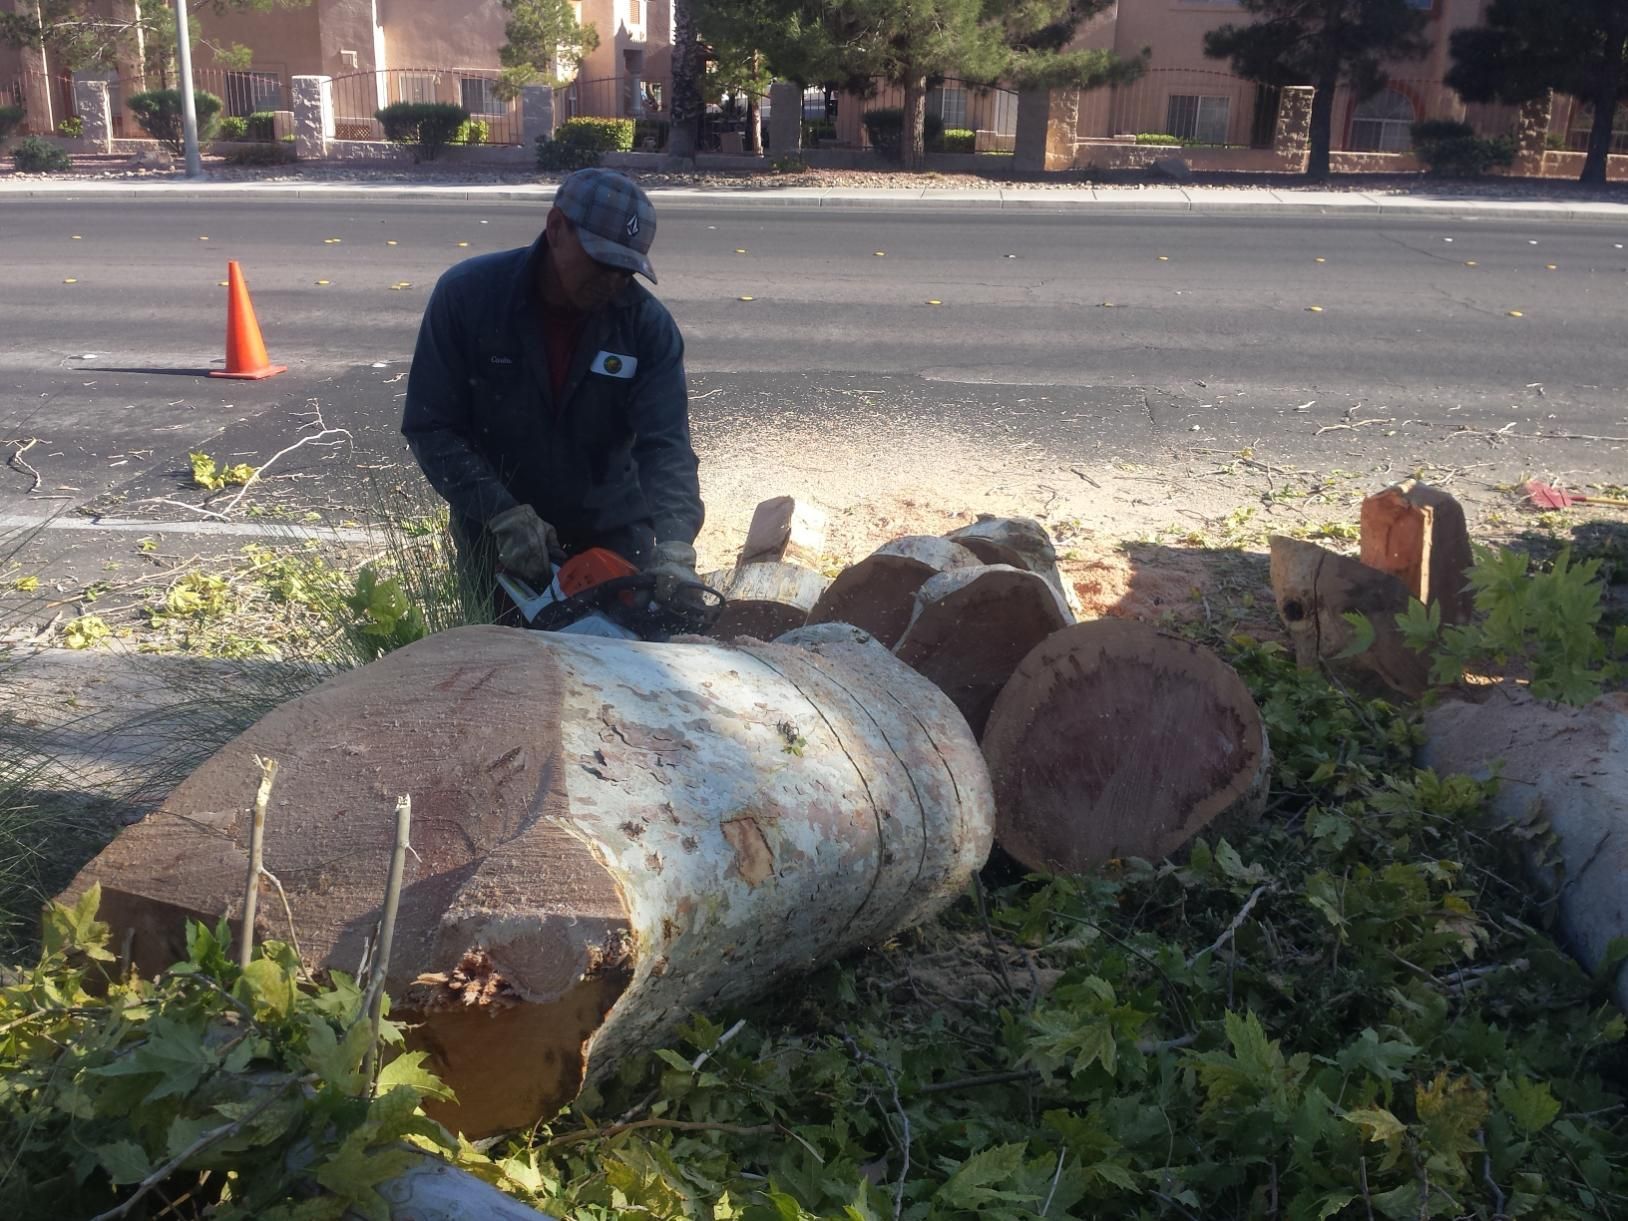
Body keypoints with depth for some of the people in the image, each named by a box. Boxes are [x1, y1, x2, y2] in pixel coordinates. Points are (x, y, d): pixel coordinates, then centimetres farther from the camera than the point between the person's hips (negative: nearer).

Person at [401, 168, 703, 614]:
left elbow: (666, 445, -22)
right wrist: (503, 515, -25)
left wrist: (674, 548, -39)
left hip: (613, 533, 1)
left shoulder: (649, 324, -15)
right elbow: (429, 427, -14)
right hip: (495, 537, 0)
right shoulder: (467, 294, -16)